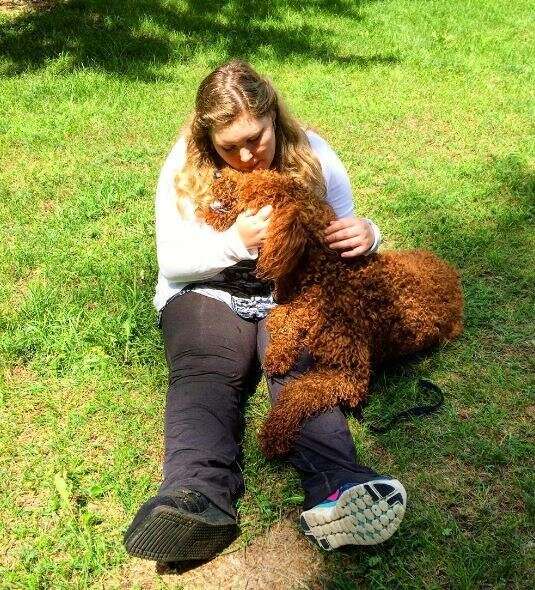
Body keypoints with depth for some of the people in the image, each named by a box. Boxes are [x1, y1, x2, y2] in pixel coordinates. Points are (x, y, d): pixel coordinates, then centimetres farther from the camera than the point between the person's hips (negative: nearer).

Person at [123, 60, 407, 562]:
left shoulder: (311, 154, 0)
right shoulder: (186, 165, -3)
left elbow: (345, 237, 5)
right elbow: (170, 261, -5)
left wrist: (366, 235, -20)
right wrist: (235, 241, -23)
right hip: (207, 291, 0)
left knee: (302, 367, -31)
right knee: (205, 372, -31)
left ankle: (335, 490, -53)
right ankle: (199, 497, -53)